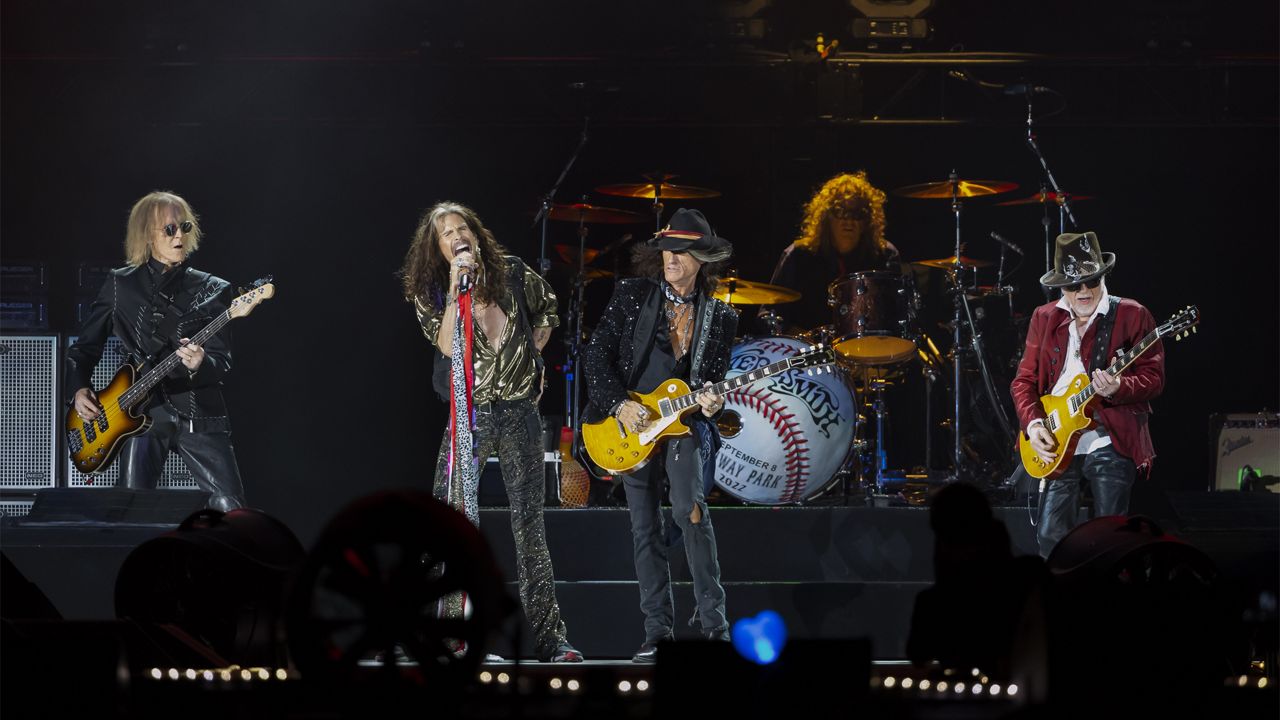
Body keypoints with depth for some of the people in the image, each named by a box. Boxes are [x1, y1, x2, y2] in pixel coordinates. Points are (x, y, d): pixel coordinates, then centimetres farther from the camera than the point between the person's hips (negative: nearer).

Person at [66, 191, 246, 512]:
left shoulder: (211, 290, 6)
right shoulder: (121, 286, 9)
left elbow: (222, 362, -1)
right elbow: (84, 346, 16)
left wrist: (200, 365, -23)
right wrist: (79, 389, 0)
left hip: (198, 413, 0)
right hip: (143, 411, 0)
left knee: (229, 508, -11)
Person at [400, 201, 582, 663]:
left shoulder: (515, 276, 4)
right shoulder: (432, 293, -1)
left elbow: (548, 310, 24)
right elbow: (448, 345, -19)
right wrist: (457, 284, -21)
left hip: (519, 412, 1)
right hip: (469, 415, -1)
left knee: (529, 525, 2)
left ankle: (549, 637, 4)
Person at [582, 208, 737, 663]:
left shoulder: (720, 318, 3)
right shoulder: (631, 296, -1)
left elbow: (714, 381, 6)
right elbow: (596, 355, -2)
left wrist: (711, 403, -16)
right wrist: (620, 405, -12)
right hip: (632, 421, 1)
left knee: (690, 509, -22)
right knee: (645, 529, 3)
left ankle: (712, 620, -17)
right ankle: (658, 631, 8)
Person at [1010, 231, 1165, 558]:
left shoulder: (1132, 316, -2)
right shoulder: (1044, 319, 11)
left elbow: (1154, 377, -5)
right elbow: (1025, 379, 13)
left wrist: (1117, 389, -25)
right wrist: (1033, 423, -4)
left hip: (1111, 443, -4)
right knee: (1050, 536, 2)